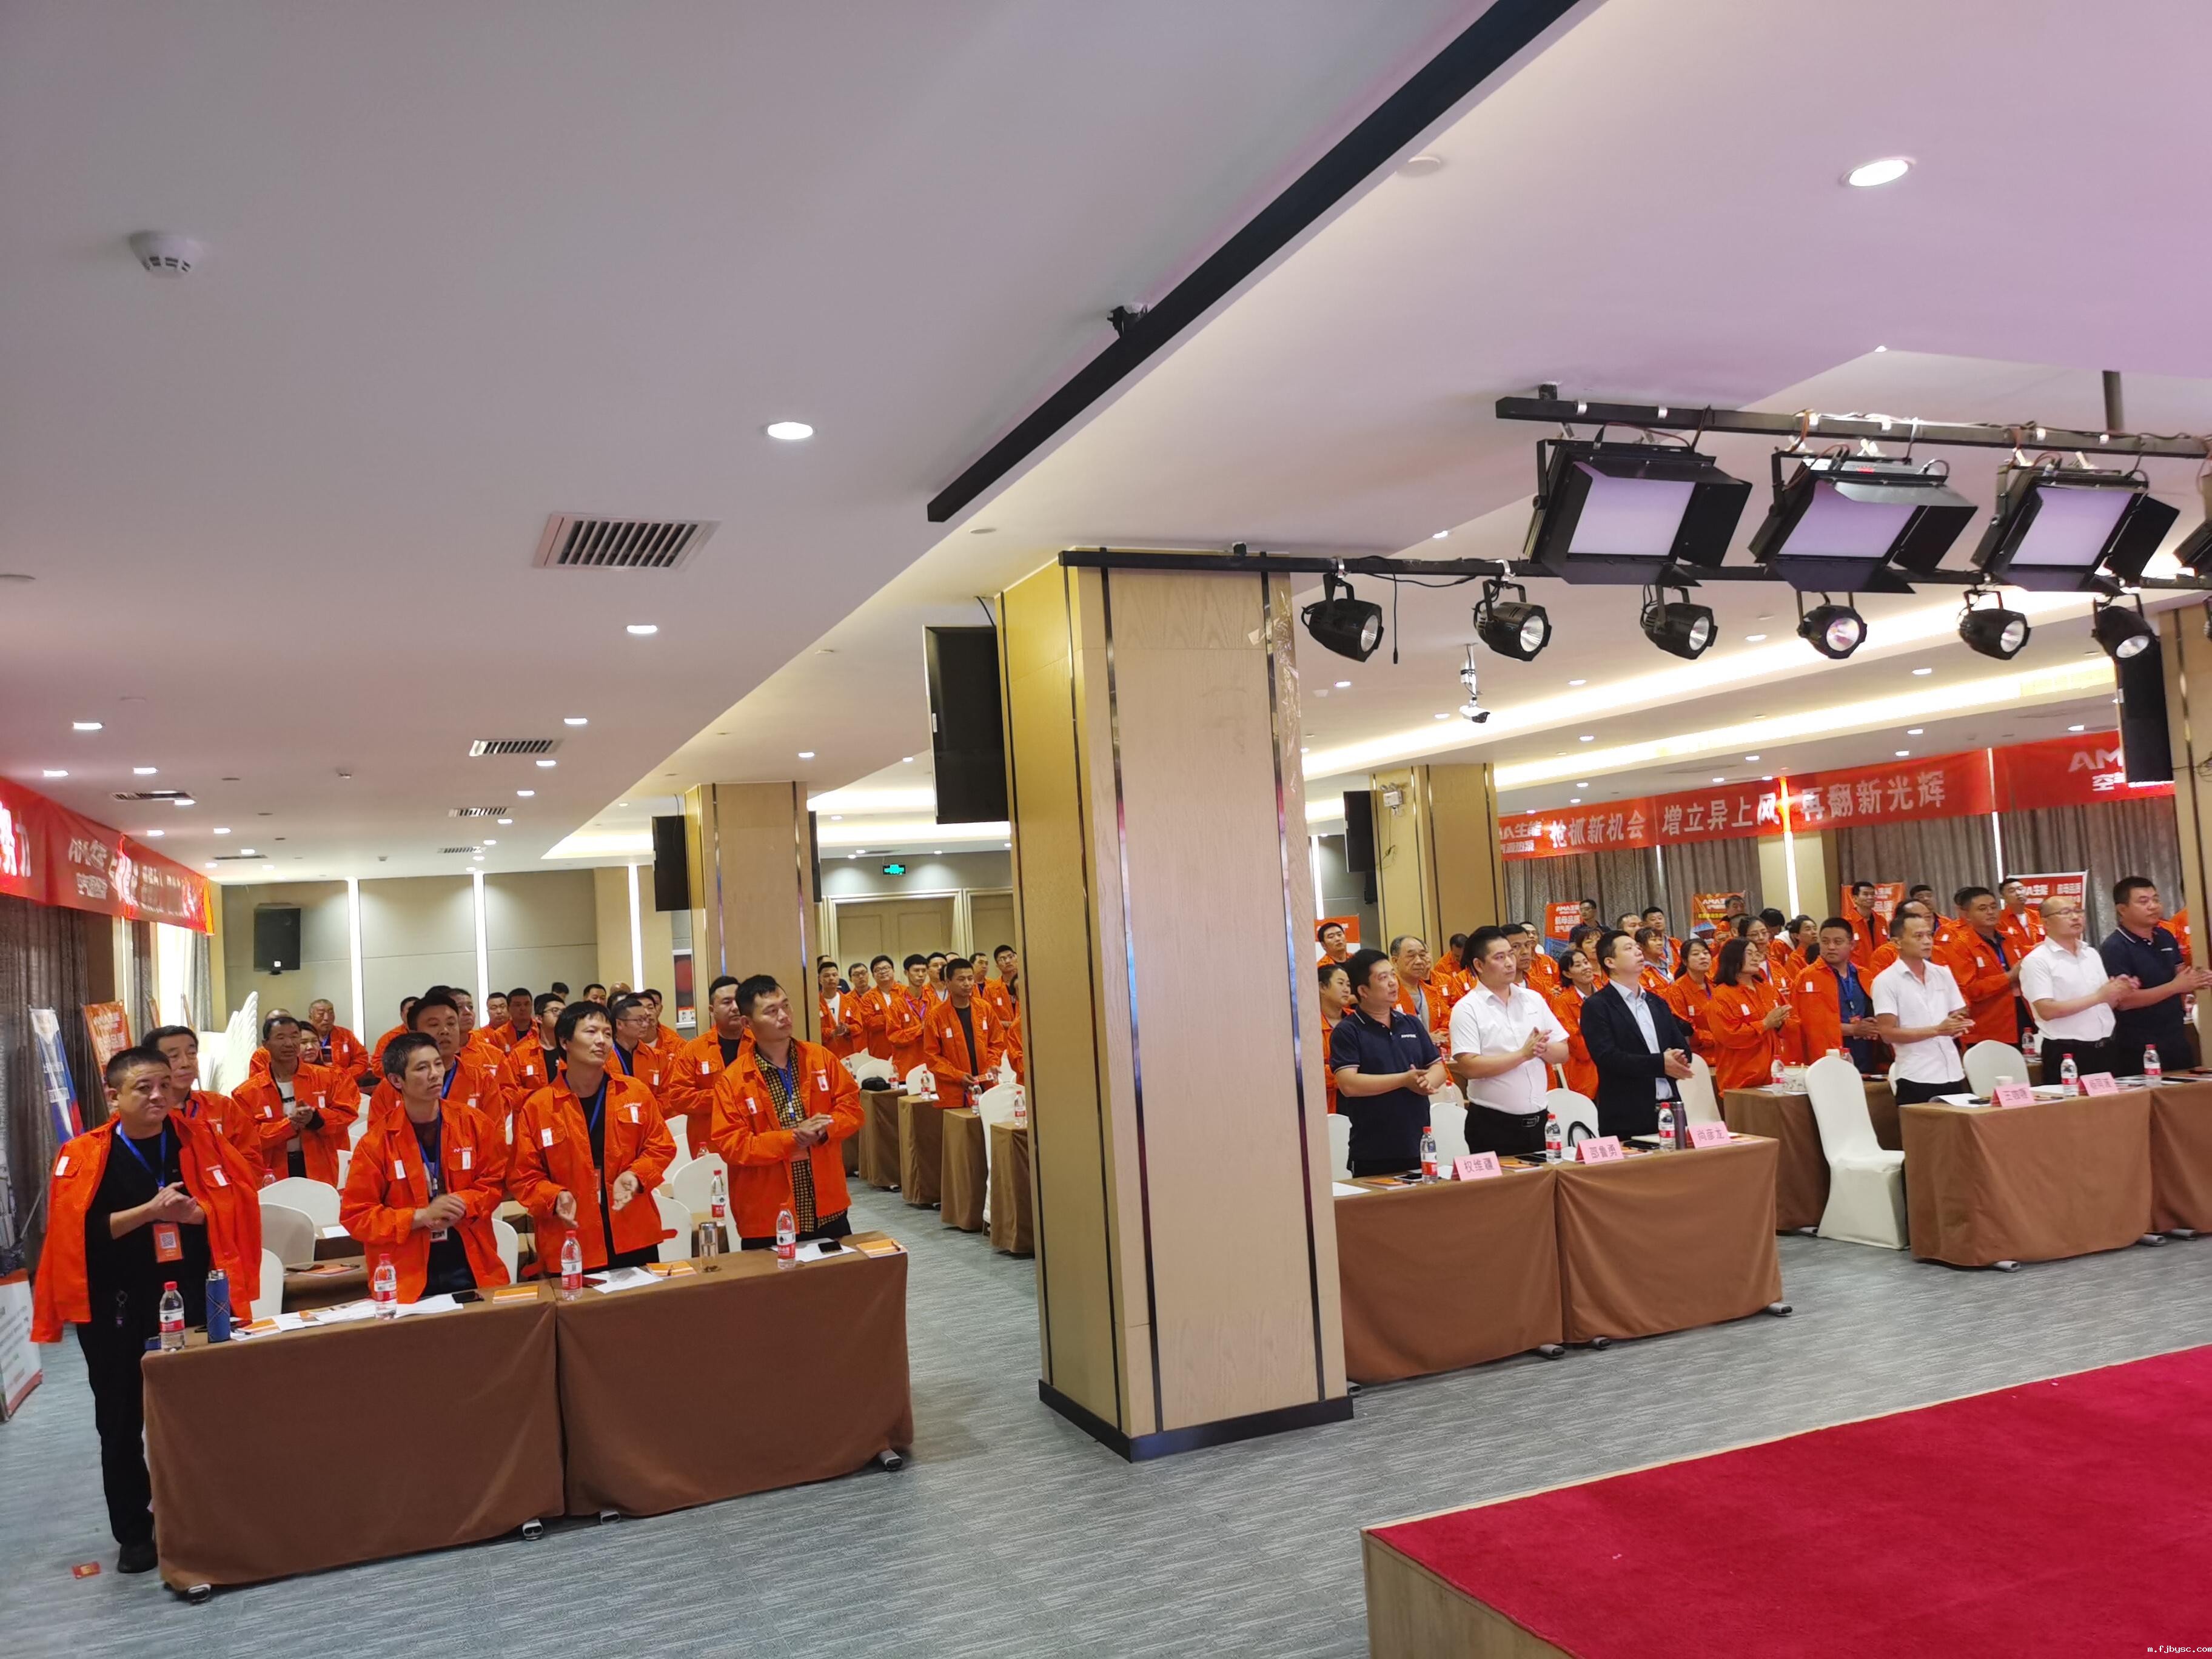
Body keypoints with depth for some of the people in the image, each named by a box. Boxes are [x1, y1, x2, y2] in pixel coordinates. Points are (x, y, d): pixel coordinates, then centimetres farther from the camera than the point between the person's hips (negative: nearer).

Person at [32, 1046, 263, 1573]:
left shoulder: (198, 1138, 1)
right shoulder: (84, 1156, -5)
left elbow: (240, 1201, -1)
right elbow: (78, 1231, -13)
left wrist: (193, 1212, -18)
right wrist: (149, 1210, -21)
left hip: (190, 1301, 1)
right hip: (117, 1312, -1)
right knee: (122, 1424, 9)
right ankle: (134, 1534, 23)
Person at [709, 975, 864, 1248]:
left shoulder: (821, 1058, 1)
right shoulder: (732, 1080, -9)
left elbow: (851, 1106, 4)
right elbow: (729, 1144, -13)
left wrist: (824, 1129, -16)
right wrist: (791, 1139, -21)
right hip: (767, 1218, -3)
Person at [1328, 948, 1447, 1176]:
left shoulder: (1411, 1024, 13)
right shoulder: (1347, 1031, -6)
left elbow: (1438, 1067, 13)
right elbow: (1348, 1084, -17)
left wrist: (1428, 1081, -11)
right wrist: (1405, 1080, -17)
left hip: (1420, 1147, 5)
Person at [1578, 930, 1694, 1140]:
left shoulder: (1657, 1004, 18)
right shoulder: (1596, 1007, -5)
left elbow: (1683, 1047, 14)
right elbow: (1607, 1057, -15)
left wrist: (1676, 1061, -9)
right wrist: (1660, 1064, -18)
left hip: (1671, 1109, 6)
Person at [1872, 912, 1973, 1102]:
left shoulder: (1944, 974, 11)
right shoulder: (1886, 981, -6)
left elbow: (1959, 1016, 17)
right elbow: (1888, 1034, -11)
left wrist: (1957, 1026, -6)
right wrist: (1936, 1030, -16)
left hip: (1953, 1074, 5)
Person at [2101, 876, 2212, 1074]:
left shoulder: (2166, 938, 10)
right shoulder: (2114, 948, -14)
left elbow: (2179, 978, 19)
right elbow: (2123, 1001, -21)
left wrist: (2194, 982, -4)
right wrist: (2175, 986, -21)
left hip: (2176, 1041, 7)